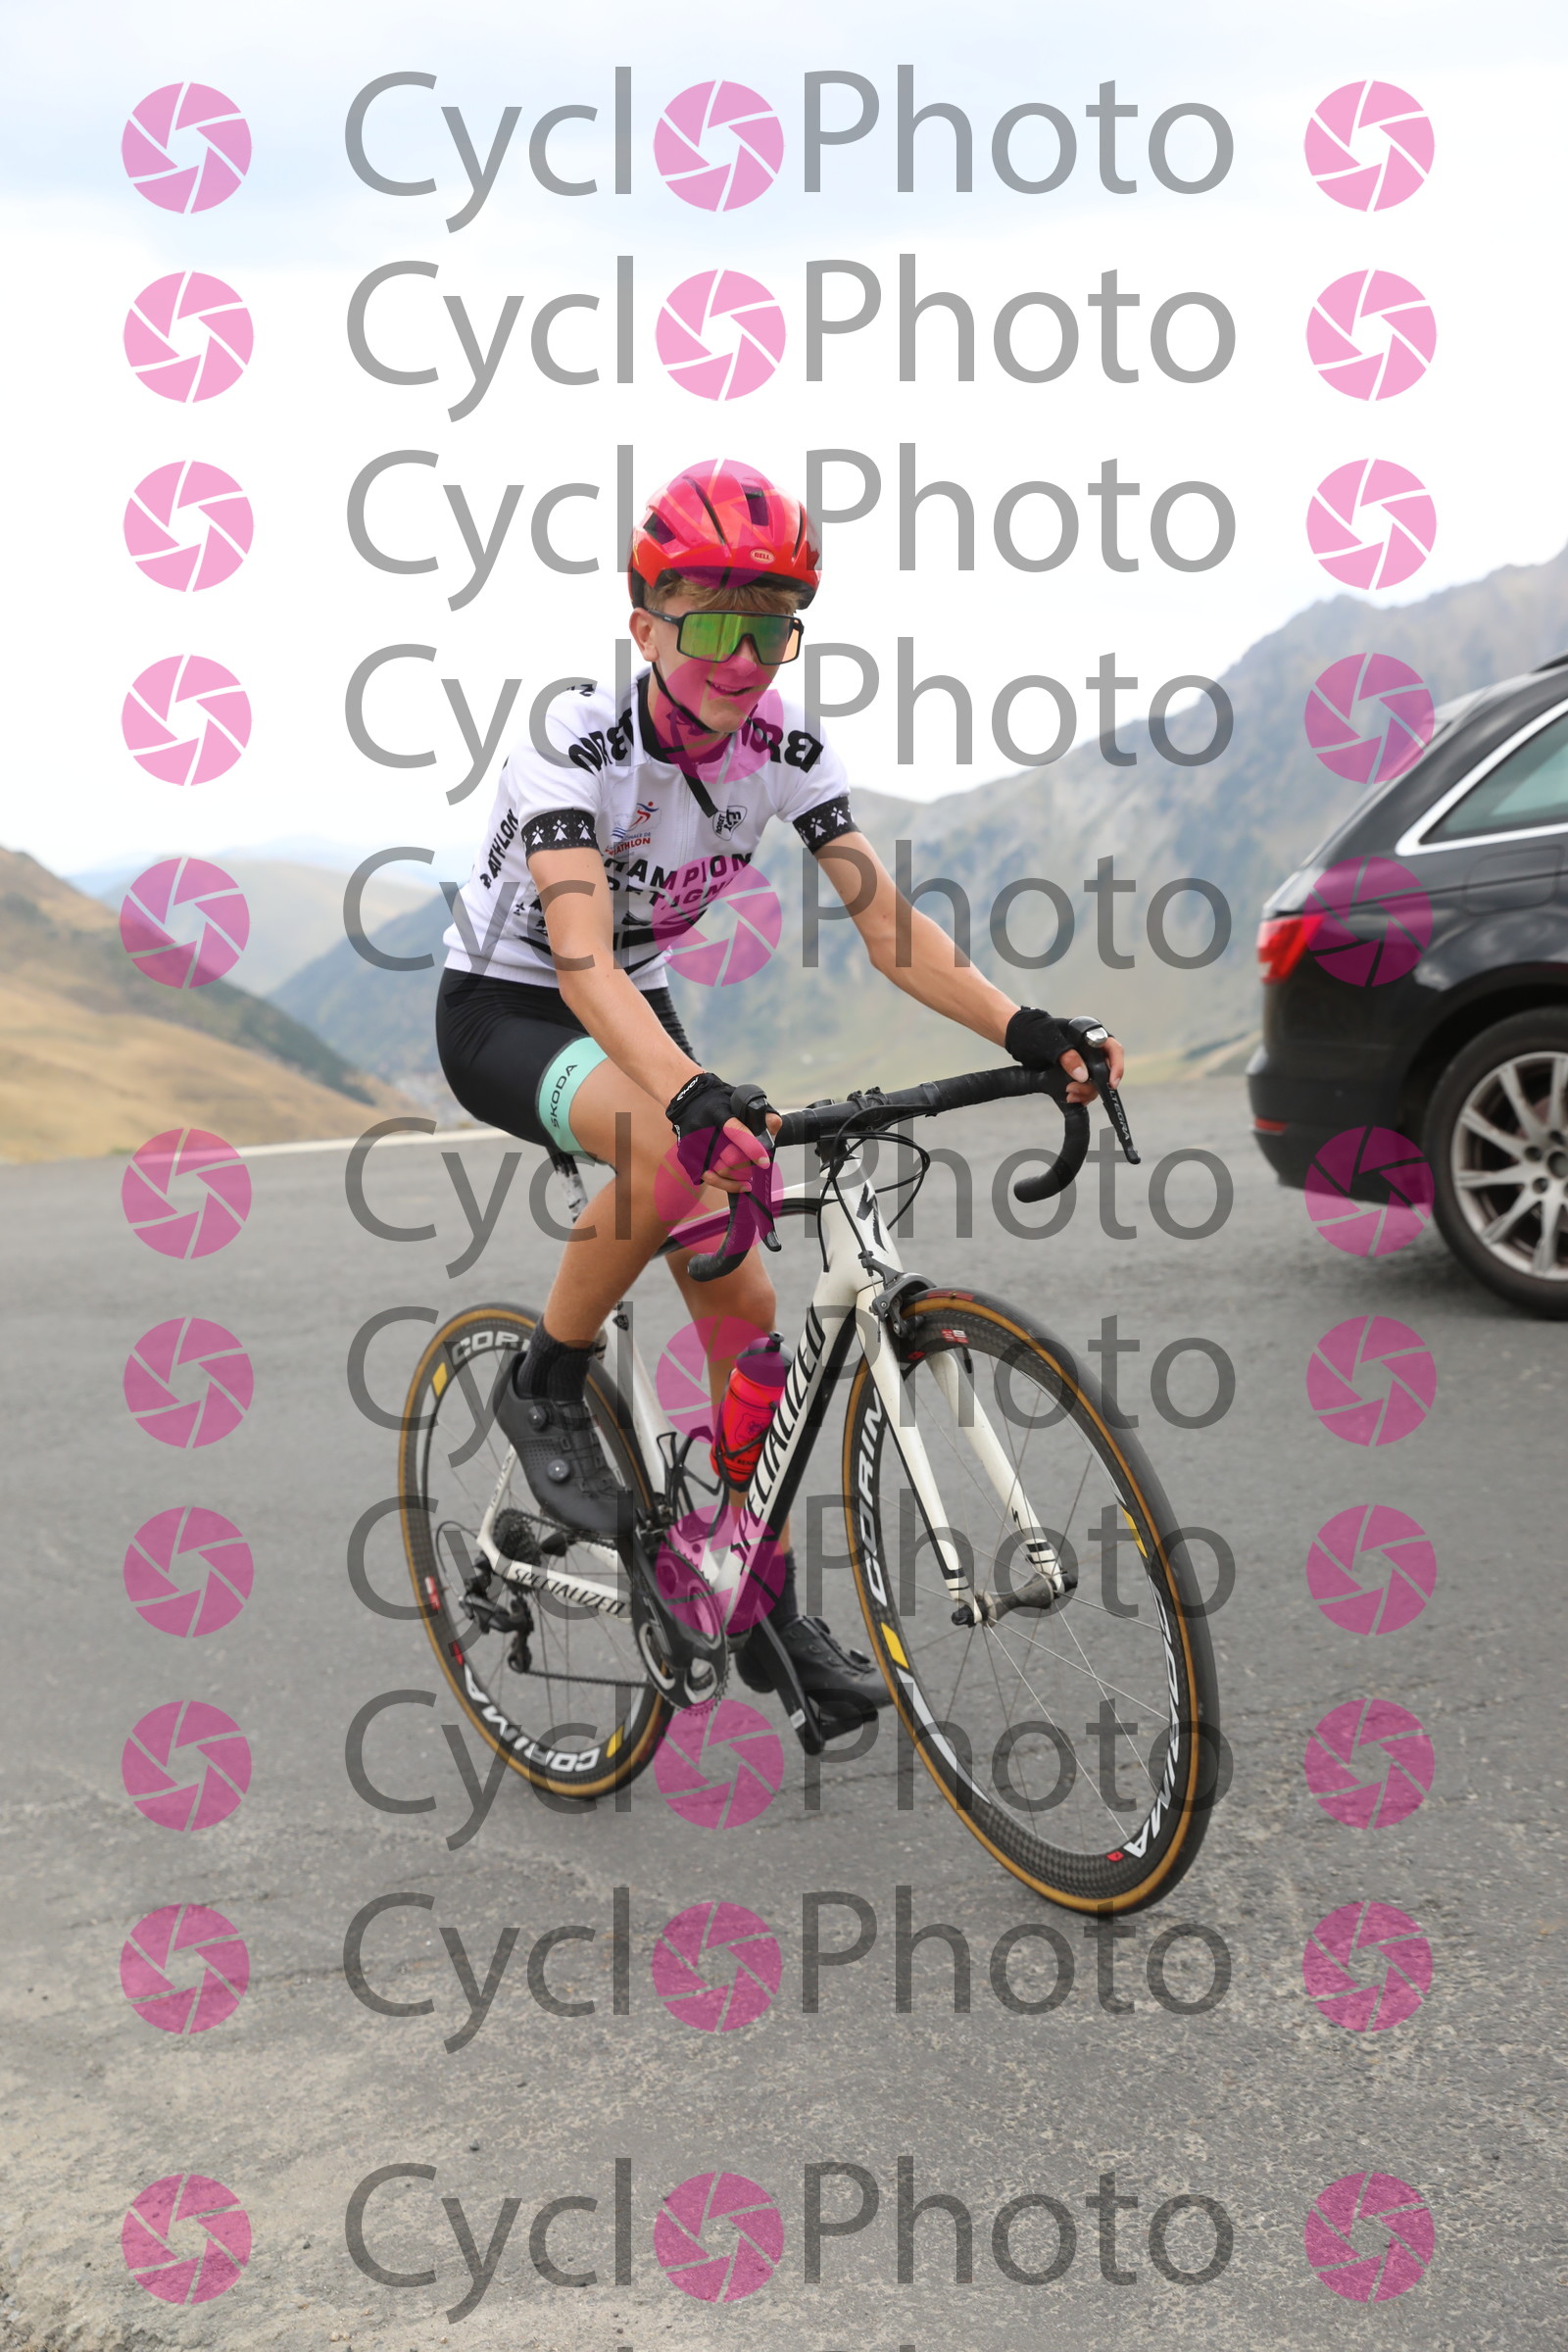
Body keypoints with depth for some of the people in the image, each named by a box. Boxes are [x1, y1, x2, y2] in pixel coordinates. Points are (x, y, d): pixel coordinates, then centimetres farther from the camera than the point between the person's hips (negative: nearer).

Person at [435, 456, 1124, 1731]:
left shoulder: (787, 744, -13)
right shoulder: (577, 743, -29)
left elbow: (888, 922, -15)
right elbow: (582, 957, -41)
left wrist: (1024, 1029, -32)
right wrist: (693, 1093, -58)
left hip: (634, 1011, 6)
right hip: (503, 1015, -6)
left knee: (742, 1305, -3)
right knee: (675, 1148, -37)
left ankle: (770, 1613, 11)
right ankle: (548, 1388, -14)